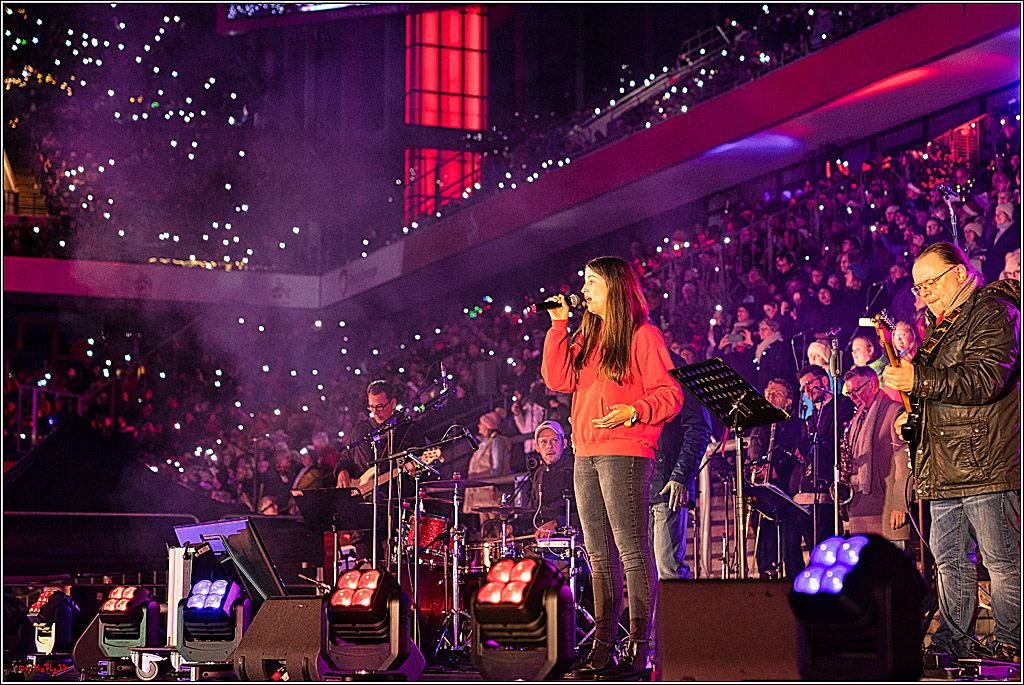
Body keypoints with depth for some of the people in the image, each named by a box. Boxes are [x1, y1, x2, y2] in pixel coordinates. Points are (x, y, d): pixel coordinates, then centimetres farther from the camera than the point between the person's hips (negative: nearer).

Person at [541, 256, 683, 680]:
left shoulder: (642, 336, -2)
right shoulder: (587, 338, 20)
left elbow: (670, 395, -6)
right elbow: (557, 378, 9)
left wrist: (634, 412, -21)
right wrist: (558, 325, 8)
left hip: (625, 454, -8)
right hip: (586, 456, 8)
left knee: (632, 550, -10)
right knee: (599, 555, 8)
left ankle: (639, 649, -10)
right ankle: (602, 649, 11)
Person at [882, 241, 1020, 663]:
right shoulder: (939, 324, 22)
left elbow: (985, 379, -22)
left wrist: (919, 381, -25)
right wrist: (912, 415, 14)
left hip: (986, 466, -9)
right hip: (944, 470, 9)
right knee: (948, 560, 9)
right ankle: (952, 644, 15)